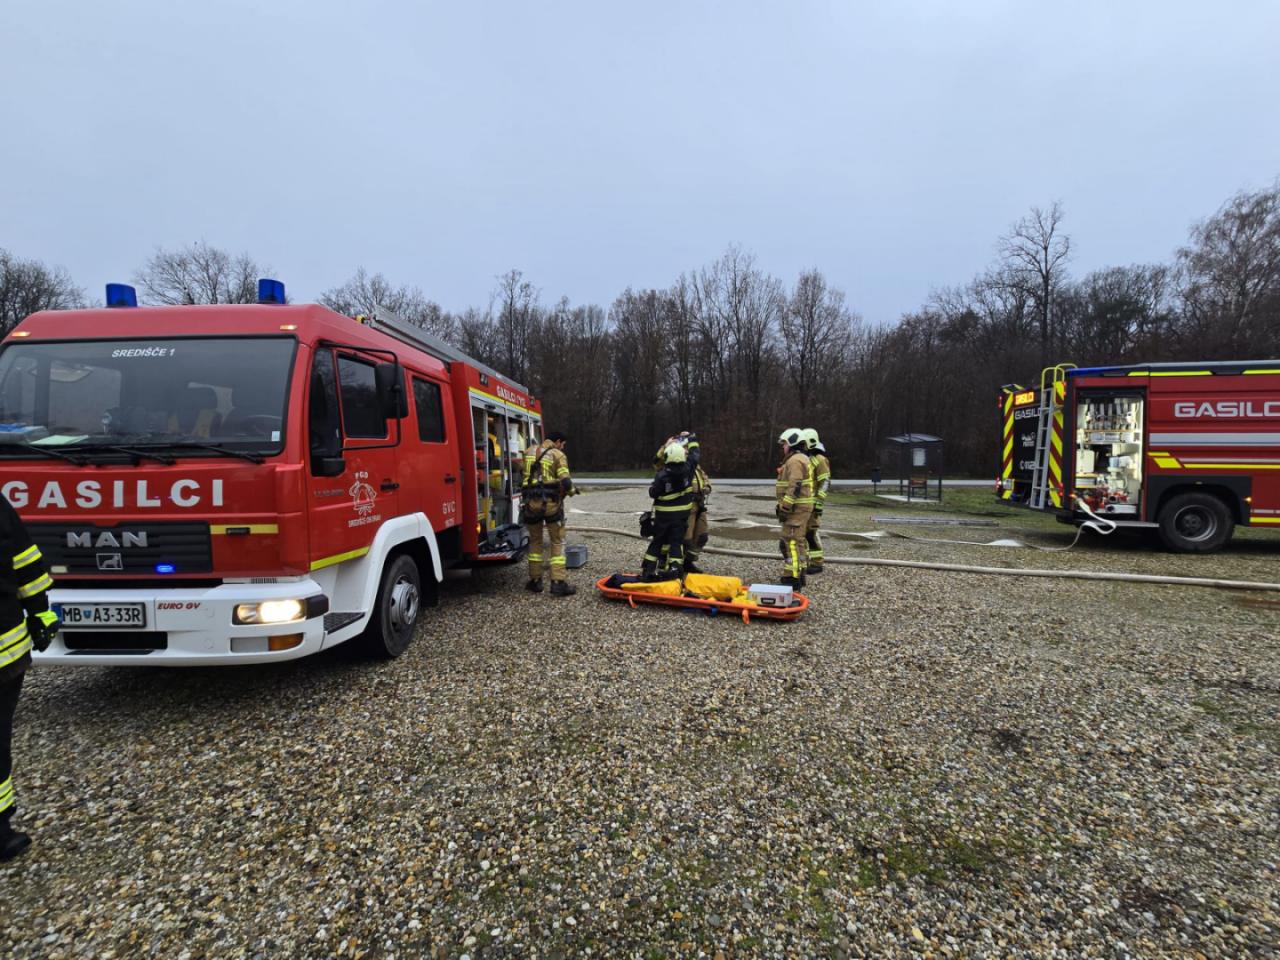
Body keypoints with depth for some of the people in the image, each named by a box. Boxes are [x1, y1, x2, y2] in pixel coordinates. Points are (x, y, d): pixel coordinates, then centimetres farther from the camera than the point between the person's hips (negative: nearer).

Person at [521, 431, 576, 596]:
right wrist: (571, 491, 7)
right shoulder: (558, 455, -4)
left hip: (532, 502, 4)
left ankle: (535, 581, 20)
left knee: (535, 541, 18)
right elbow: (565, 482, -13)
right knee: (557, 542, 4)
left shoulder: (528, 452, 12)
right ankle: (558, 583, -1)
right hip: (551, 502, -4)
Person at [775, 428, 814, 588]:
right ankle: (799, 575, 25)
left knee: (791, 542, -9)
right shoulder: (800, 459, 19)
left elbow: (794, 488, -23)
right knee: (797, 541, 17)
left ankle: (792, 579, -8)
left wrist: (784, 508, -22)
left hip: (796, 508, -11)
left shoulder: (795, 461, -15)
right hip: (799, 508, 11)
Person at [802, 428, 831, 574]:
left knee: (811, 533, -7)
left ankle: (817, 563, 2)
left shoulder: (819, 459, -11)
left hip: (813, 503, -8)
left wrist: (819, 503, -20)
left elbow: (825, 483, -16)